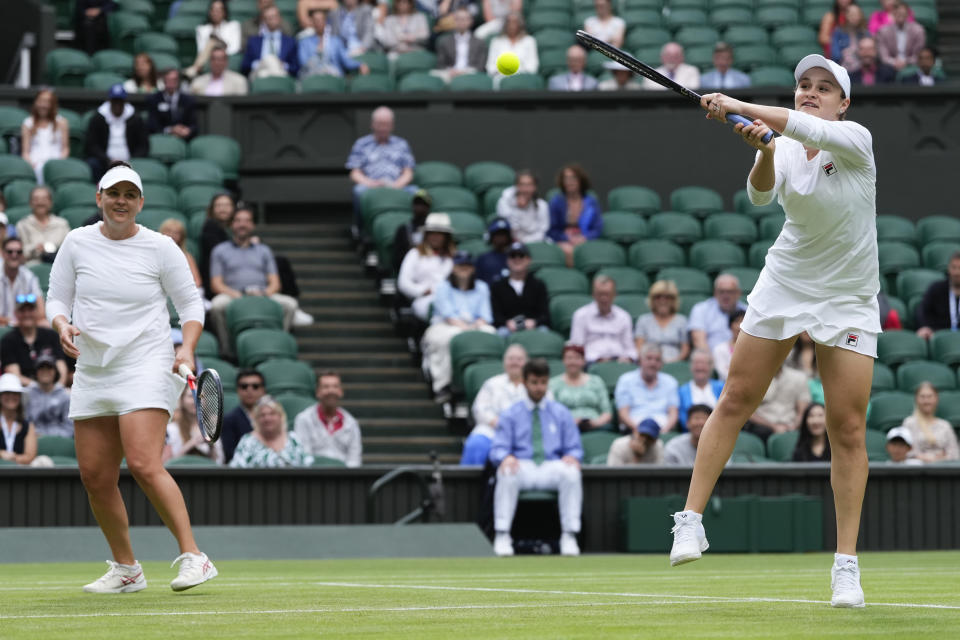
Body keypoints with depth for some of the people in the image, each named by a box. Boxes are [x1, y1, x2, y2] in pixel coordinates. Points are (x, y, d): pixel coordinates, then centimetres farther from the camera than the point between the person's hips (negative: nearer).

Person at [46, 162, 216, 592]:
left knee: (144, 465, -21)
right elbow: (57, 298, 13)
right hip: (91, 374, 5)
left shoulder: (160, 248, -1)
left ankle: (193, 557, -20)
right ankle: (126, 569, 18)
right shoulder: (77, 243, 7)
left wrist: (187, 348, -12)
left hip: (146, 367, -5)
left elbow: (190, 304, 5)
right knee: (95, 477, 3)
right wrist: (62, 325, -9)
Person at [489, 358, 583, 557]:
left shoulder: (561, 413, 19)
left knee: (571, 473, -34)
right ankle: (502, 536, -34)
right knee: (507, 473, -37)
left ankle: (569, 537, -33)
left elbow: (574, 448, 14)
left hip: (552, 468, 1)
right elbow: (498, 449, 5)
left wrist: (572, 457, -12)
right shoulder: (510, 415, 15)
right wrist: (505, 457, -20)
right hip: (522, 467, -1)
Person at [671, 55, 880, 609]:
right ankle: (692, 519, 10)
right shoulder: (782, 149, -3)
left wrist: (744, 108, -38)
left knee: (849, 429, -5)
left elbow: (812, 131, -32)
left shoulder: (856, 141, -12)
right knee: (735, 401, -1)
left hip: (848, 301, -3)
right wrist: (764, 149, -43)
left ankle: (847, 564, 0)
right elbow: (762, 193, -23)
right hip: (784, 287, 3)